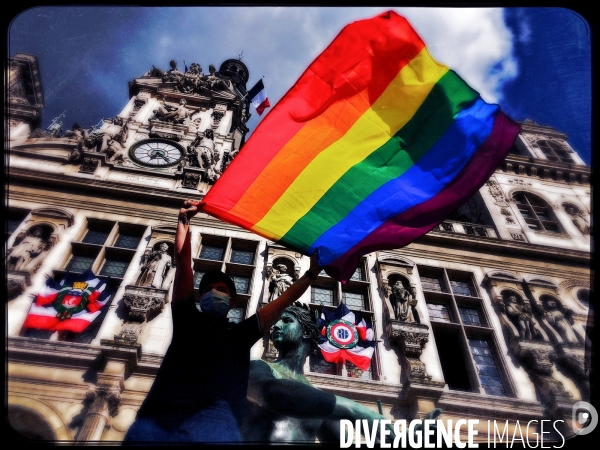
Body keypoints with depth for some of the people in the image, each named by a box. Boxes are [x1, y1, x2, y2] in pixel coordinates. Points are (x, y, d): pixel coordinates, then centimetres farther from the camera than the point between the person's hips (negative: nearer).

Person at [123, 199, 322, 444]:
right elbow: (183, 264, 18)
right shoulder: (187, 319, 23)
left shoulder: (240, 333, 23)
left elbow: (282, 302, 21)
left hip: (214, 420, 0)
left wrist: (311, 273, 19)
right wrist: (184, 222, 15)